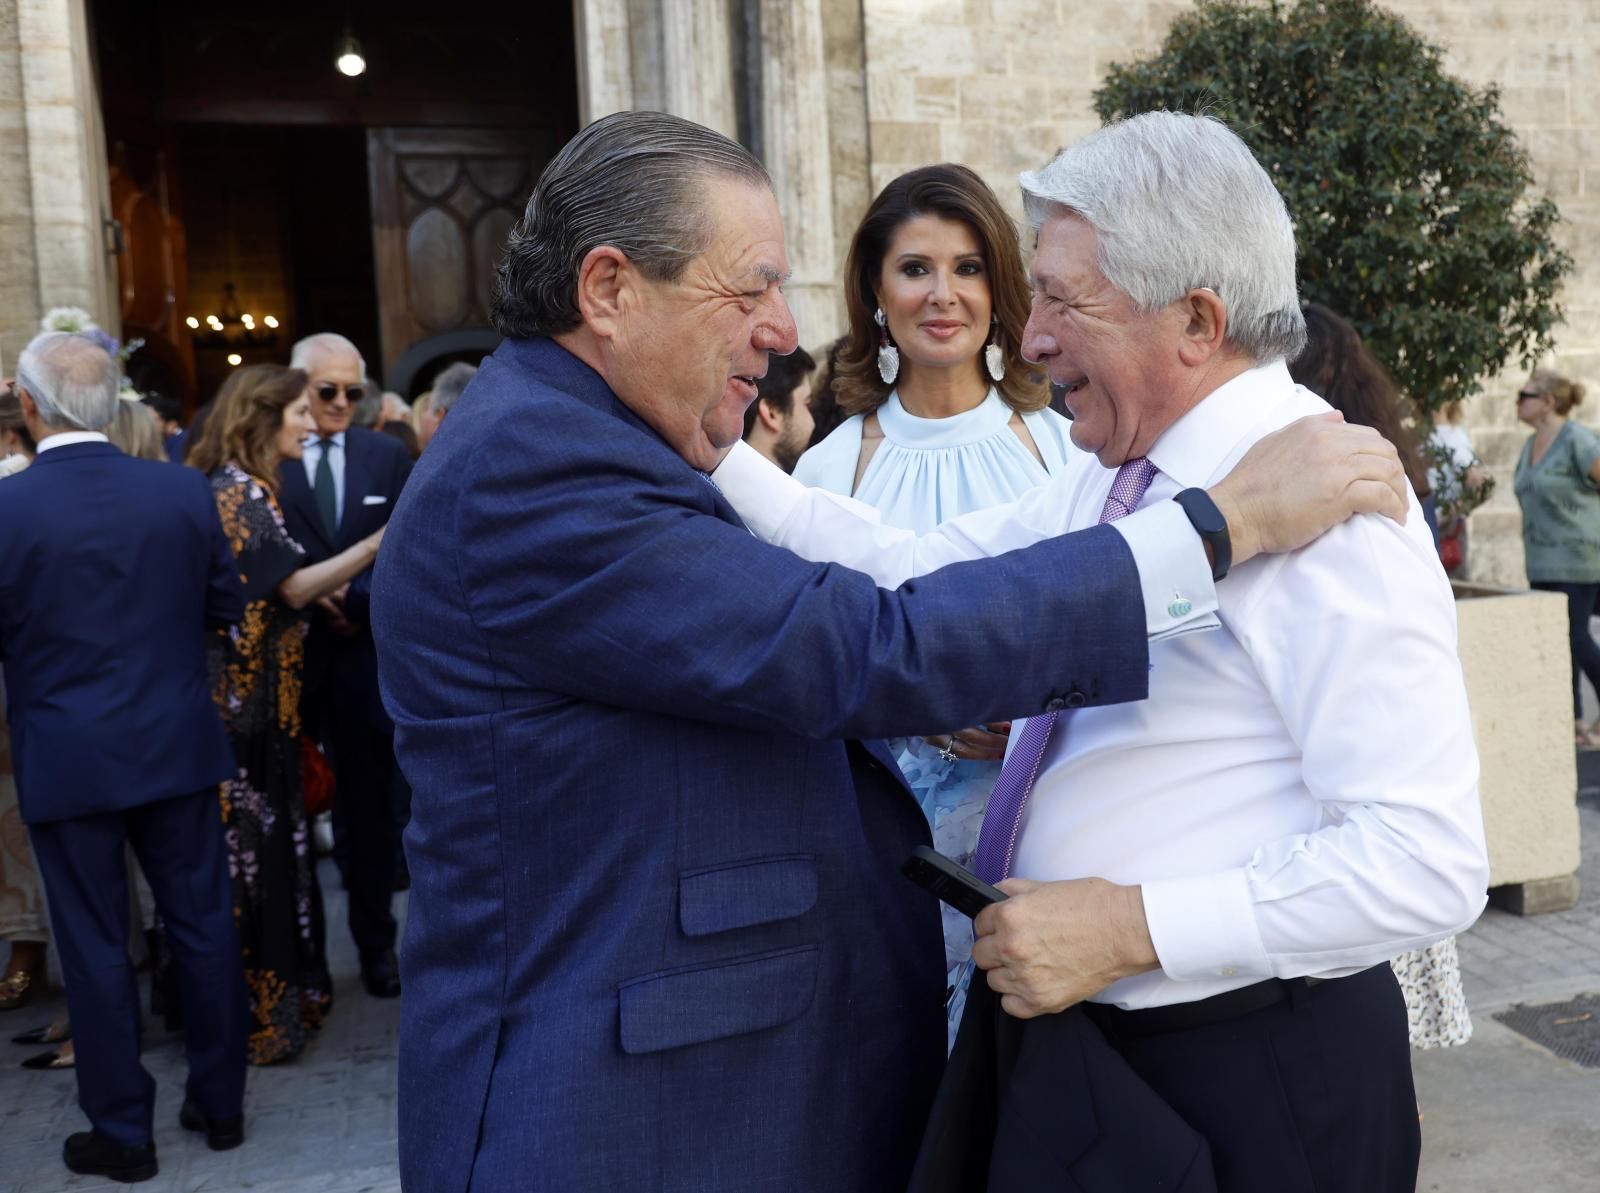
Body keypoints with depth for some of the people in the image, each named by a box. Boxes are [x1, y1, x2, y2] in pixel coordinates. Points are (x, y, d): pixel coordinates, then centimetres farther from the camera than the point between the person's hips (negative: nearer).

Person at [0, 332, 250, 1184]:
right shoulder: (184, 491, -5)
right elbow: (227, 606, 5)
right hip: (176, 744, 3)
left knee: (95, 946, 10)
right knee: (202, 923, 14)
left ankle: (123, 1134, 22)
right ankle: (220, 1103, 26)